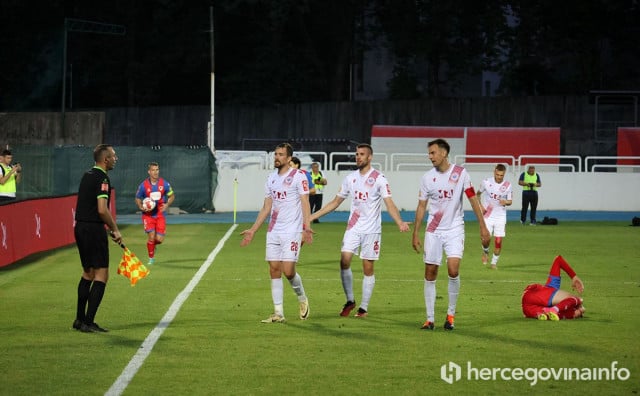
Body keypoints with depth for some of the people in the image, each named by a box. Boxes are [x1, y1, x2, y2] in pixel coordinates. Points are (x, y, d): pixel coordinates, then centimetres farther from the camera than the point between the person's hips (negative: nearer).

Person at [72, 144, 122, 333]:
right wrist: (115, 230, -11)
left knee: (88, 273, 18)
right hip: (94, 229, -9)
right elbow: (102, 210, -22)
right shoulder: (102, 179, -14)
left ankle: (80, 319, 22)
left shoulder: (87, 176, 14)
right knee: (101, 274, -5)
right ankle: (88, 322, -9)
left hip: (80, 227, 9)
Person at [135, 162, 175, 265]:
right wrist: (141, 207, -12)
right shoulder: (143, 185, -5)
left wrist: (167, 204, -10)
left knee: (159, 239, -3)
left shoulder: (164, 184, -3)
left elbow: (172, 196, 9)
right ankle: (151, 258, 6)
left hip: (160, 215, 1)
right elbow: (137, 198, 7)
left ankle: (153, 244, 34)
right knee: (151, 236, -13)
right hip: (148, 215, -1)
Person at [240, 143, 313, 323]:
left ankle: (302, 299, 17)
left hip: (292, 232, -6)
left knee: (288, 270, -11)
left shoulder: (298, 176, -5)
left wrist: (307, 227, -24)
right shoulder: (271, 178, 14)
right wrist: (252, 230, 17)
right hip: (273, 232, 6)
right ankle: (278, 313, 4)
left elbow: (305, 203, -11)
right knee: (274, 270, 1)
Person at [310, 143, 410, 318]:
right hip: (353, 228, 4)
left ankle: (364, 307, 9)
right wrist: (312, 216, 12)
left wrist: (399, 222, -31)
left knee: (368, 268, 0)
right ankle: (350, 300, 5)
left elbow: (389, 203, -13)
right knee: (344, 260, -11)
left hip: (372, 230, -4)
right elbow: (336, 202, 16)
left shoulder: (379, 178, -6)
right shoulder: (350, 178, 9)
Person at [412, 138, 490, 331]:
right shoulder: (427, 177, 2)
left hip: (454, 230, -3)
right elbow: (421, 207, 7)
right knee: (430, 273, 1)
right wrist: (415, 234, 4)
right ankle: (430, 319, 9)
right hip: (433, 231, 3)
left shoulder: (460, 173, -4)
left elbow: (473, 200, -1)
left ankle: (451, 314, 0)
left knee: (453, 270, -17)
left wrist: (483, 227, -5)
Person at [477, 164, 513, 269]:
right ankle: (485, 252, 25)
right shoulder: (486, 182, -7)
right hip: (488, 215, -1)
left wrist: (505, 202, -20)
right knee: (486, 239, -11)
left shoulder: (507, 185, -6)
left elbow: (510, 201, 4)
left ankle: (494, 262, 17)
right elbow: (478, 193, 11)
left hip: (500, 216, 1)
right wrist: (480, 206, -2)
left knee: (498, 241, -3)